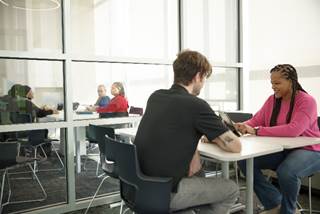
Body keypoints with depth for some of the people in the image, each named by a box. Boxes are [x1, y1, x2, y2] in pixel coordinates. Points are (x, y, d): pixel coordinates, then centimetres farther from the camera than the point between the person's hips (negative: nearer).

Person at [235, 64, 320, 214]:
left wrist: (256, 132, -34)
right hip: (280, 150, 6)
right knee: (245, 161, -15)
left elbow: (293, 130, -31)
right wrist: (241, 126, -21)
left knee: (286, 172, -36)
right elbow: (255, 120, 3)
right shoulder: (272, 100, 4)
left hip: (308, 151, -6)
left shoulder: (307, 101, -15)